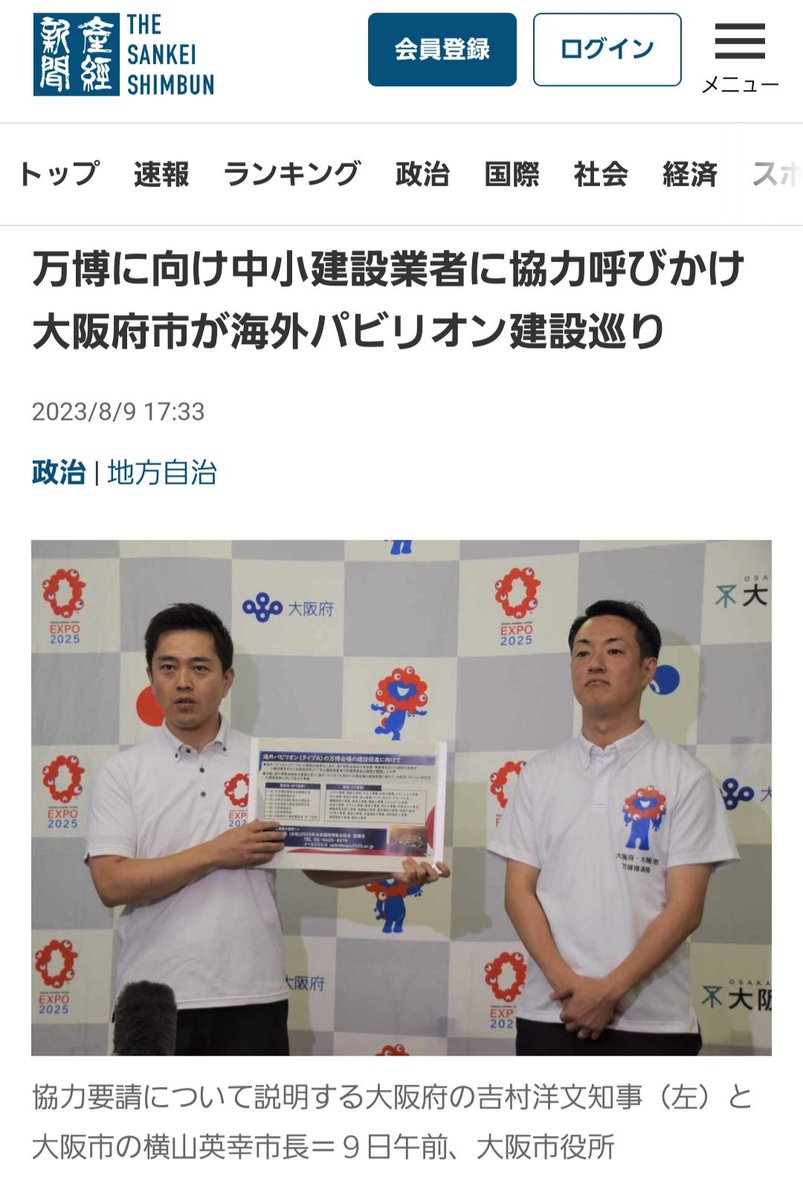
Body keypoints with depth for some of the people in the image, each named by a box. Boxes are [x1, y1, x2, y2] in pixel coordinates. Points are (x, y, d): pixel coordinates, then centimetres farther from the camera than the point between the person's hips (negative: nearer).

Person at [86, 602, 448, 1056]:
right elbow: (112, 884, -9)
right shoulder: (122, 773, 2)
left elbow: (319, 861, 7)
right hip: (151, 1003, -1)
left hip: (251, 999, 1)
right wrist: (214, 854, -15)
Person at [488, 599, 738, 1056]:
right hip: (550, 1013, 2)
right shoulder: (541, 774, 8)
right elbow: (519, 890, 4)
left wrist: (611, 990, -14)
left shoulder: (684, 777, -1)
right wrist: (566, 982, -10)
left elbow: (686, 906, -6)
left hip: (653, 1021, -2)